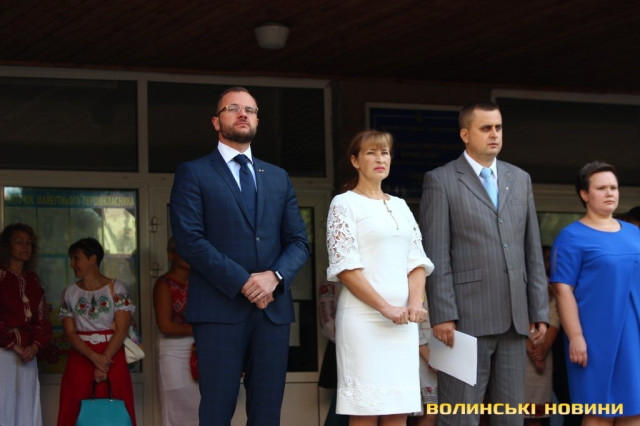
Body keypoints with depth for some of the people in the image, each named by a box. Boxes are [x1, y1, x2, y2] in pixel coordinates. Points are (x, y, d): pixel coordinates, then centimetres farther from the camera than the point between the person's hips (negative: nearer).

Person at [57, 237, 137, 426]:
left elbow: (122, 329, -4)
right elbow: (70, 333, 2)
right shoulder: (70, 293, 10)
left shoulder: (116, 288, 3)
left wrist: (104, 360, -14)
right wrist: (95, 358, -12)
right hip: (80, 359, 2)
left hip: (113, 358, -2)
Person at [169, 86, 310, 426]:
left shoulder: (278, 178, 18)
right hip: (220, 308, -4)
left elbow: (299, 241, 11)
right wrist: (242, 282, -14)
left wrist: (275, 276, -10)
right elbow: (189, 239, -8)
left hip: (273, 308, 4)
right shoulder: (193, 174, 4)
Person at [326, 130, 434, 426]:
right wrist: (385, 307, -15)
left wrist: (415, 303, -5)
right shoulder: (344, 204, 0)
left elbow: (417, 260, 13)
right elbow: (345, 267, -9)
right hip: (364, 317, -5)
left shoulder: (400, 206, 18)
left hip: (403, 320, 5)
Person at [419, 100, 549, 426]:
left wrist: (539, 311, 8)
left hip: (513, 319, 5)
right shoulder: (440, 181, -1)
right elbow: (436, 255, -7)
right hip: (466, 317, -5)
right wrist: (442, 316, -14)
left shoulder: (520, 179, 15)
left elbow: (532, 250, 14)